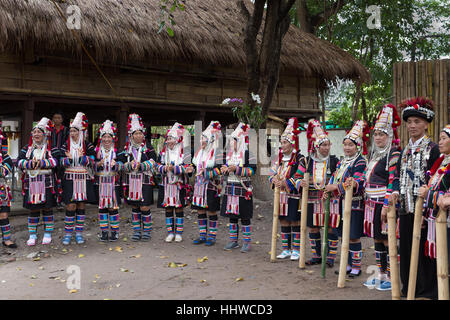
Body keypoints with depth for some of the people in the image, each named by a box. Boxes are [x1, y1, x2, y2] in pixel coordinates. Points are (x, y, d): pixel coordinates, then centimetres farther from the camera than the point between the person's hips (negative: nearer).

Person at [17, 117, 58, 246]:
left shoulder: (50, 149, 5)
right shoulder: (26, 149, 12)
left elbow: (55, 161, -12)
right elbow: (19, 162, -1)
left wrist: (40, 163, -21)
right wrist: (31, 163, -18)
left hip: (46, 183, -2)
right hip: (31, 183, 2)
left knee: (47, 208, 3)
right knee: (33, 209, 6)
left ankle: (48, 234, 13)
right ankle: (32, 235, 14)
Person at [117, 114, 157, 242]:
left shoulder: (148, 147, 4)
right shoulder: (126, 148, 9)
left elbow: (152, 163, -5)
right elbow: (120, 164, 2)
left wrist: (140, 165, -17)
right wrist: (130, 165, -15)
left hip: (145, 181, -2)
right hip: (131, 182, 3)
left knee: (145, 207, -5)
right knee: (134, 207, 8)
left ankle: (147, 230, 10)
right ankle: (136, 230, 18)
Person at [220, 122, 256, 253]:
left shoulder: (247, 154, -9)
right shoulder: (230, 154, 13)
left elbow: (252, 170, -14)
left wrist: (237, 169, -21)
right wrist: (225, 169, -2)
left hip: (243, 189, -6)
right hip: (230, 188, 7)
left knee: (245, 217, 0)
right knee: (232, 216, 10)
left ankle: (247, 242, 10)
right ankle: (233, 241, 20)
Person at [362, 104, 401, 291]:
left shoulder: (394, 155, -10)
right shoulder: (375, 153, 16)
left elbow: (393, 182, -16)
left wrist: (386, 205, -21)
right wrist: (368, 202, 19)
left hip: (385, 203, -8)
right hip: (372, 203, 9)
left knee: (387, 240, -2)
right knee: (377, 239, 13)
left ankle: (390, 277, 7)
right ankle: (381, 274, 23)